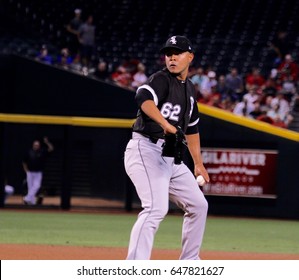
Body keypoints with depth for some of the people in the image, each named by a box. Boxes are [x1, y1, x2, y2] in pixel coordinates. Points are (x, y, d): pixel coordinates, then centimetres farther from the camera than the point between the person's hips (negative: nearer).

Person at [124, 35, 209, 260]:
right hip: (146, 150, -9)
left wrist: (198, 163, 29)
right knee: (157, 208, -25)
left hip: (171, 157, 9)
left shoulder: (190, 89, 19)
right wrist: (165, 124, -42)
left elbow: (192, 128, 29)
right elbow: (144, 98, -31)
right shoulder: (161, 79, -8)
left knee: (198, 205, 15)